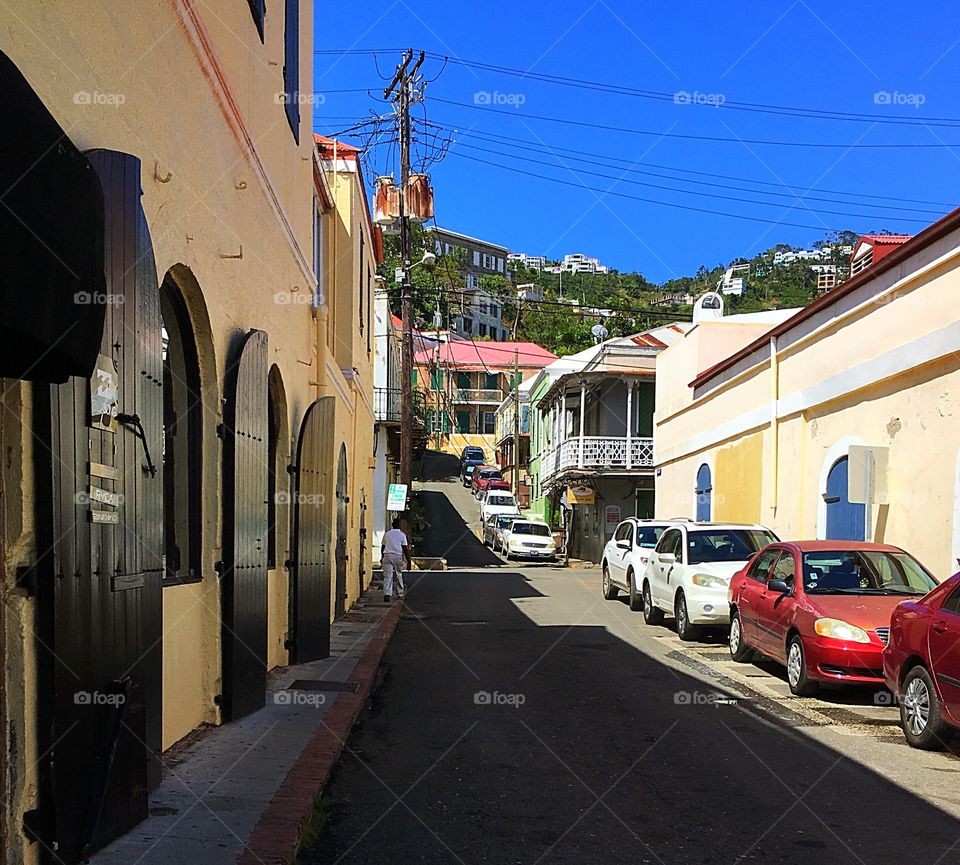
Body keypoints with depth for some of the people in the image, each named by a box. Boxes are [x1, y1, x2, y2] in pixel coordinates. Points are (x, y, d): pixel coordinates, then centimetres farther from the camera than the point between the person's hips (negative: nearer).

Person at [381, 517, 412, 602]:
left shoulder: (387, 534, 11)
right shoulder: (402, 535, 2)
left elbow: (383, 547, 17)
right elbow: (405, 548, -2)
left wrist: (382, 557, 29)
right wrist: (409, 560, 0)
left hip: (387, 556, 1)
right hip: (398, 556, -1)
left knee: (387, 576, -5)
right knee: (398, 575, 13)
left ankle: (387, 594, -19)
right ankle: (400, 594, 21)